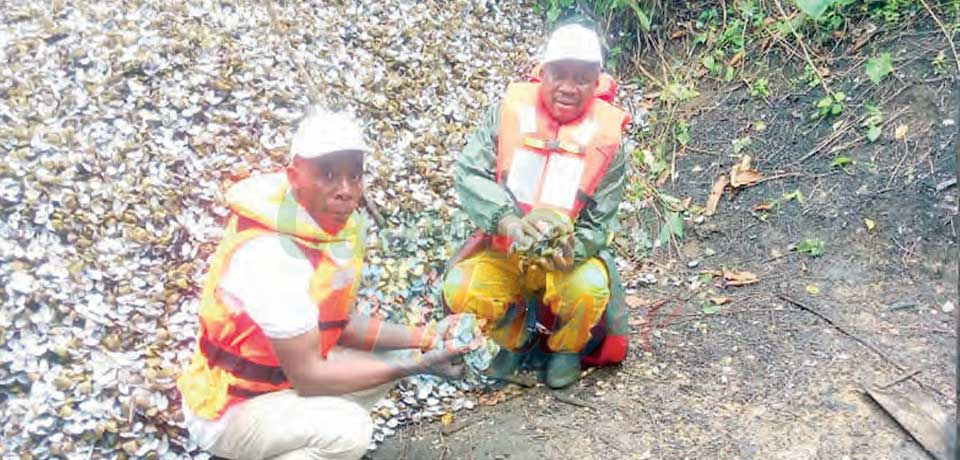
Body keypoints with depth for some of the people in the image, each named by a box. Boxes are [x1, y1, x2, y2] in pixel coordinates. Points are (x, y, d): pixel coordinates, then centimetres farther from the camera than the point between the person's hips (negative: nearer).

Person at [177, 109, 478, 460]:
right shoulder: (270, 255, -32)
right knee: (347, 429, -29)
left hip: (285, 375, 9)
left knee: (391, 355, 2)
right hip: (228, 409, -8)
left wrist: (423, 339, -8)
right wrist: (415, 365, -23)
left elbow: (340, 324, 3)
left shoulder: (342, 222, -7)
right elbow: (308, 376, -27)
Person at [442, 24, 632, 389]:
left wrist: (572, 251, -34)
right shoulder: (511, 110, -12)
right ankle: (518, 334, 12)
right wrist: (507, 221, -38)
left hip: (568, 254, -1)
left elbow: (597, 226, -11)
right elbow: (469, 173, -19)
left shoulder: (605, 135, -12)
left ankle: (566, 349, 6)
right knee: (459, 290, -24)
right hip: (502, 250, 1)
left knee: (589, 289, -32)